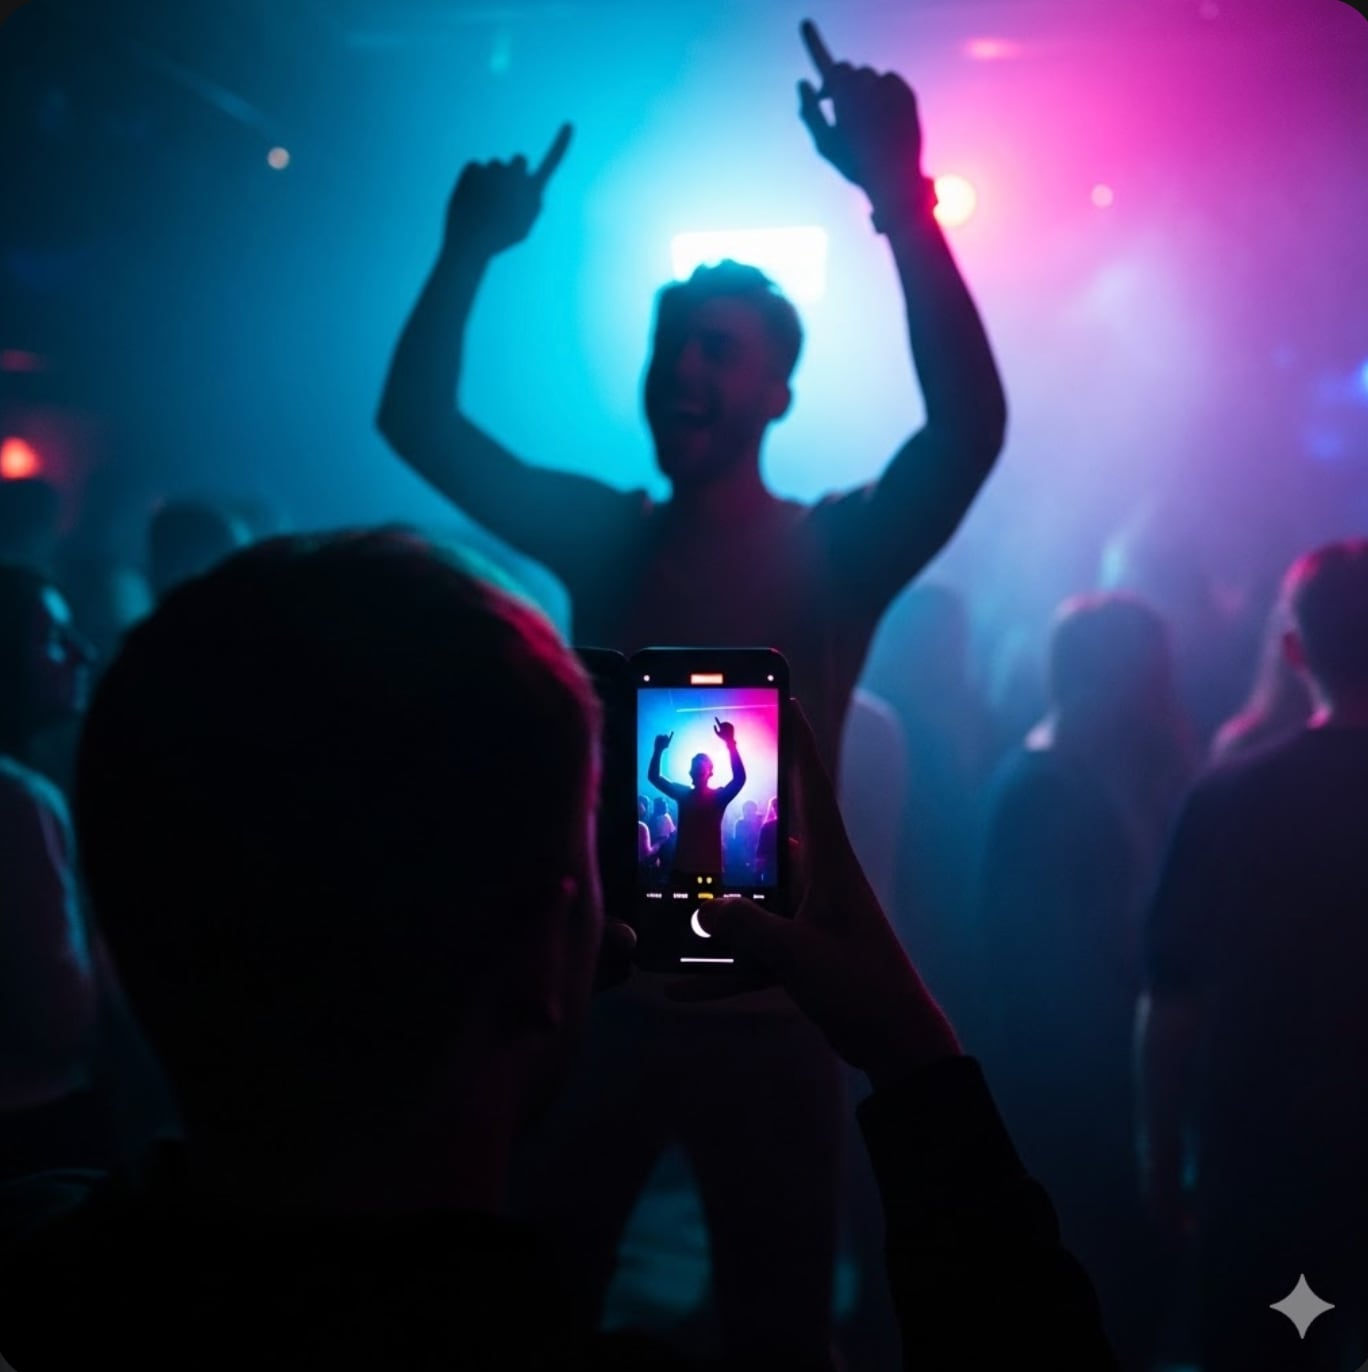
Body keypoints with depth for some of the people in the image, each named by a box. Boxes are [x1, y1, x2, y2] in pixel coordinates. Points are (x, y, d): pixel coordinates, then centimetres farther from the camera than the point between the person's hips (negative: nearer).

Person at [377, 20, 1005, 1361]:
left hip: (768, 1003, -3)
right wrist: (469, 252, -11)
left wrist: (901, 198, -34)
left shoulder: (834, 550, -7)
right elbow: (415, 419, 4)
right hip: (599, 981, 3)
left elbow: (970, 423, -24)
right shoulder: (603, 535, 4)